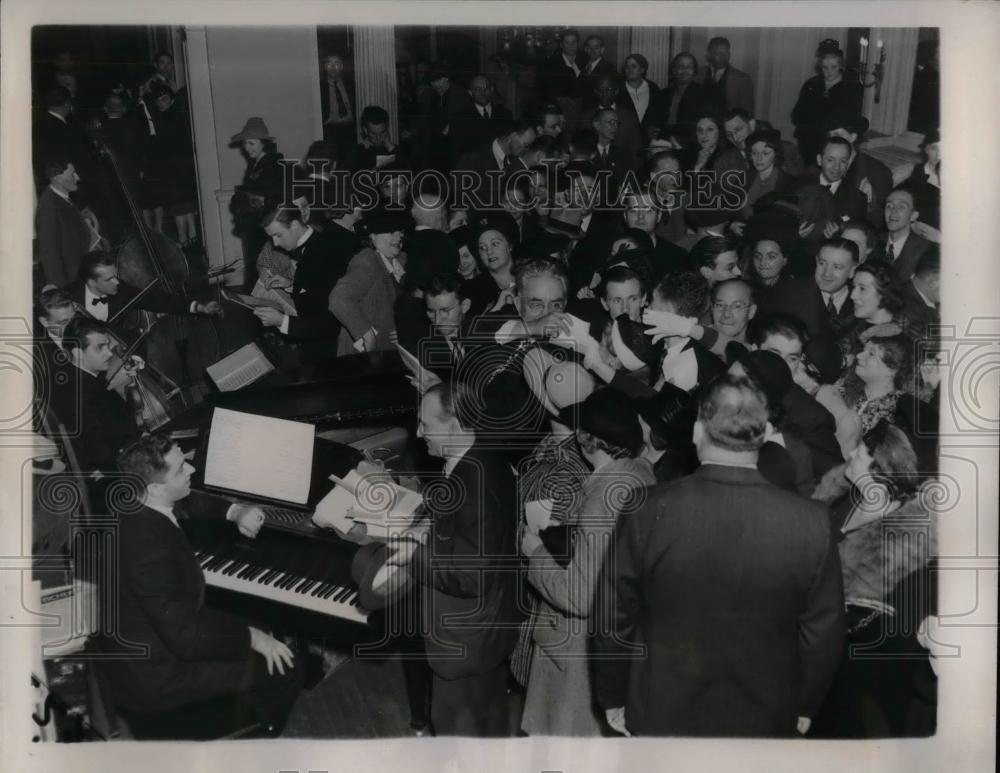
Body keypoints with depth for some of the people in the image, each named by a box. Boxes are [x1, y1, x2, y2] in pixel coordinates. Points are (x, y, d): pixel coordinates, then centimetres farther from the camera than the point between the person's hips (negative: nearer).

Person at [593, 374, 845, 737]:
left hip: (661, 717, 0)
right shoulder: (812, 524, -17)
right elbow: (824, 634, -7)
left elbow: (614, 621, -10)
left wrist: (613, 699, 5)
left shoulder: (648, 512, -19)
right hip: (762, 720, 1)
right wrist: (803, 706, 10)